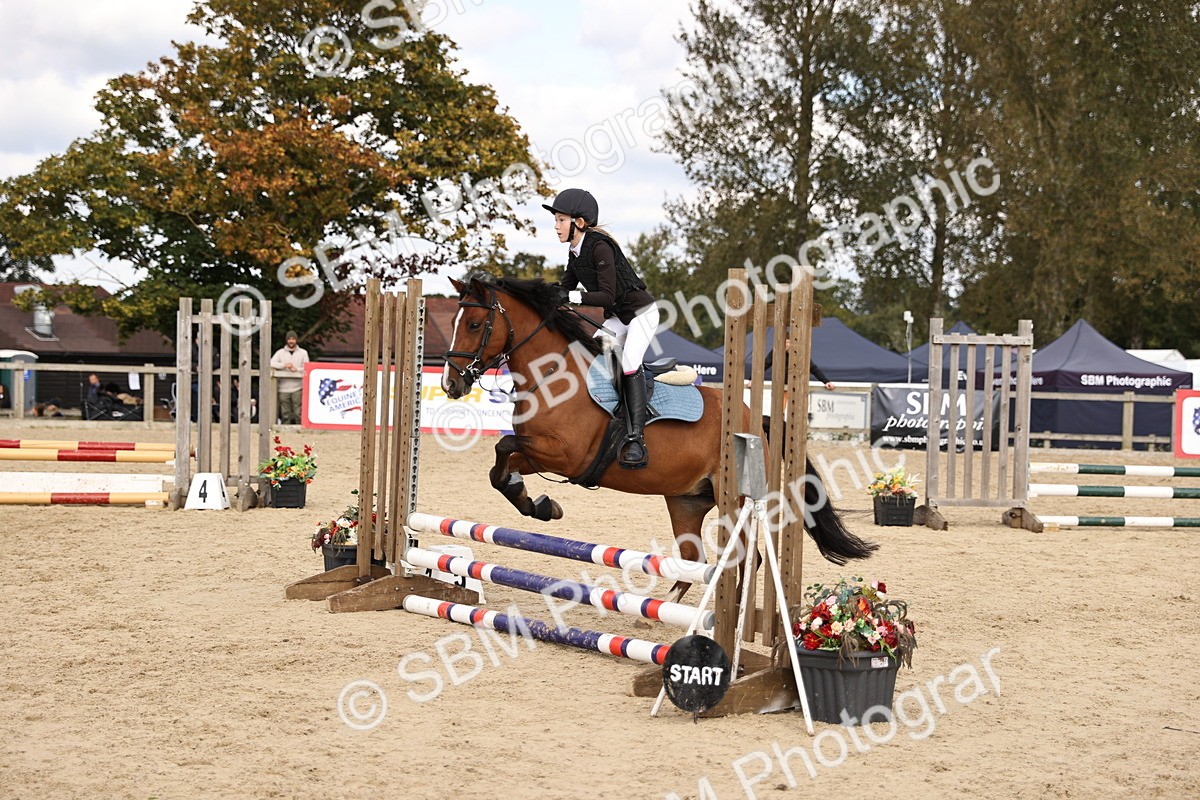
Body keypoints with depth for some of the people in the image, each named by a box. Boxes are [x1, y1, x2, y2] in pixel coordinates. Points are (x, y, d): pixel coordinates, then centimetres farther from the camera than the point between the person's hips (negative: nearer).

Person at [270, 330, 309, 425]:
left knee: (298, 413, -8)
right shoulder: (280, 352, 12)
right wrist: (284, 365, -11)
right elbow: (271, 363, -2)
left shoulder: (303, 352, 11)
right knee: (285, 414, 2)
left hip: (297, 388, -1)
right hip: (284, 388, 1)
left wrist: (297, 369, -12)